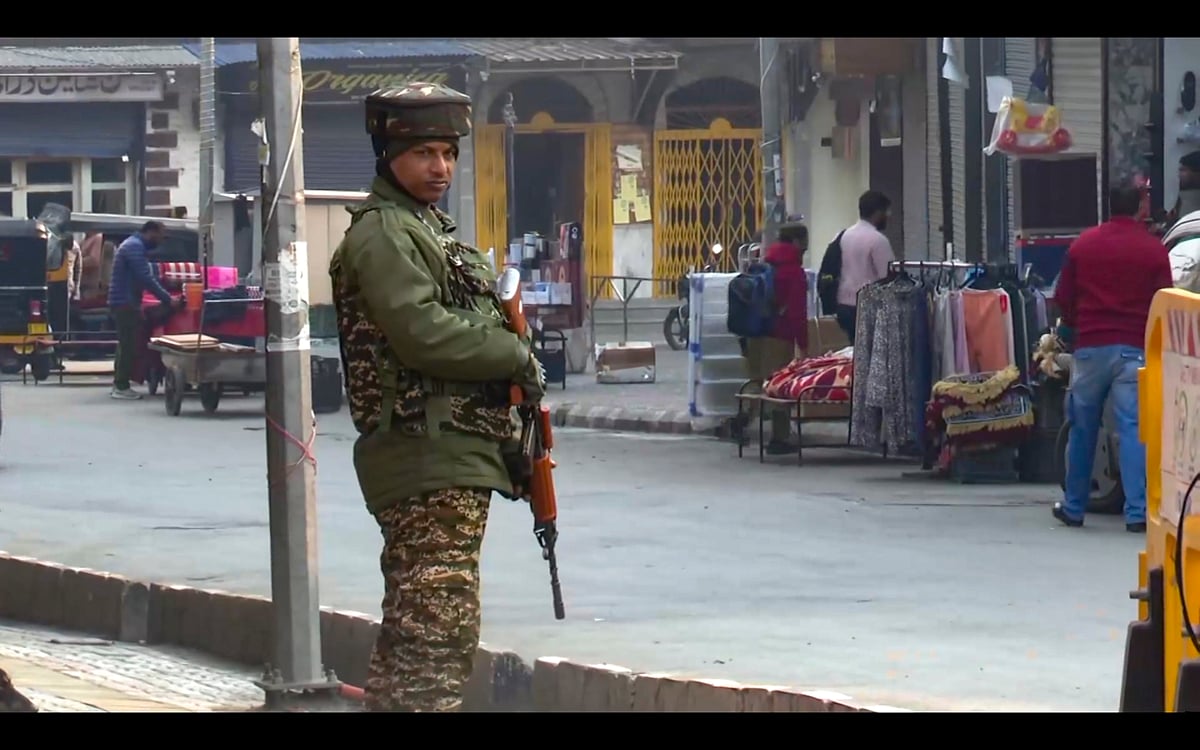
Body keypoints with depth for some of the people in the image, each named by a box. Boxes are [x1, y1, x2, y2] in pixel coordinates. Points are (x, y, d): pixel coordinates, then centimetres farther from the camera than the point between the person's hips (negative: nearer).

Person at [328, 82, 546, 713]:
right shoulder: (381, 233, -10)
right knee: (440, 633, -14)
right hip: (429, 457, -10)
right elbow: (423, 331, -21)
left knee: (410, 635, 13)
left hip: (450, 456, 10)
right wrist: (518, 355, -10)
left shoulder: (427, 228, 22)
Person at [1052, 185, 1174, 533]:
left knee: (1082, 429, 12)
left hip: (1090, 347, 2)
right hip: (1134, 348, -2)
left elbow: (1063, 298, 9)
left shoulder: (1083, 244, 4)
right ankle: (1137, 511, -11)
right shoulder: (1154, 250, -2)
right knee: (1133, 427, -4)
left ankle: (1073, 507, 19)